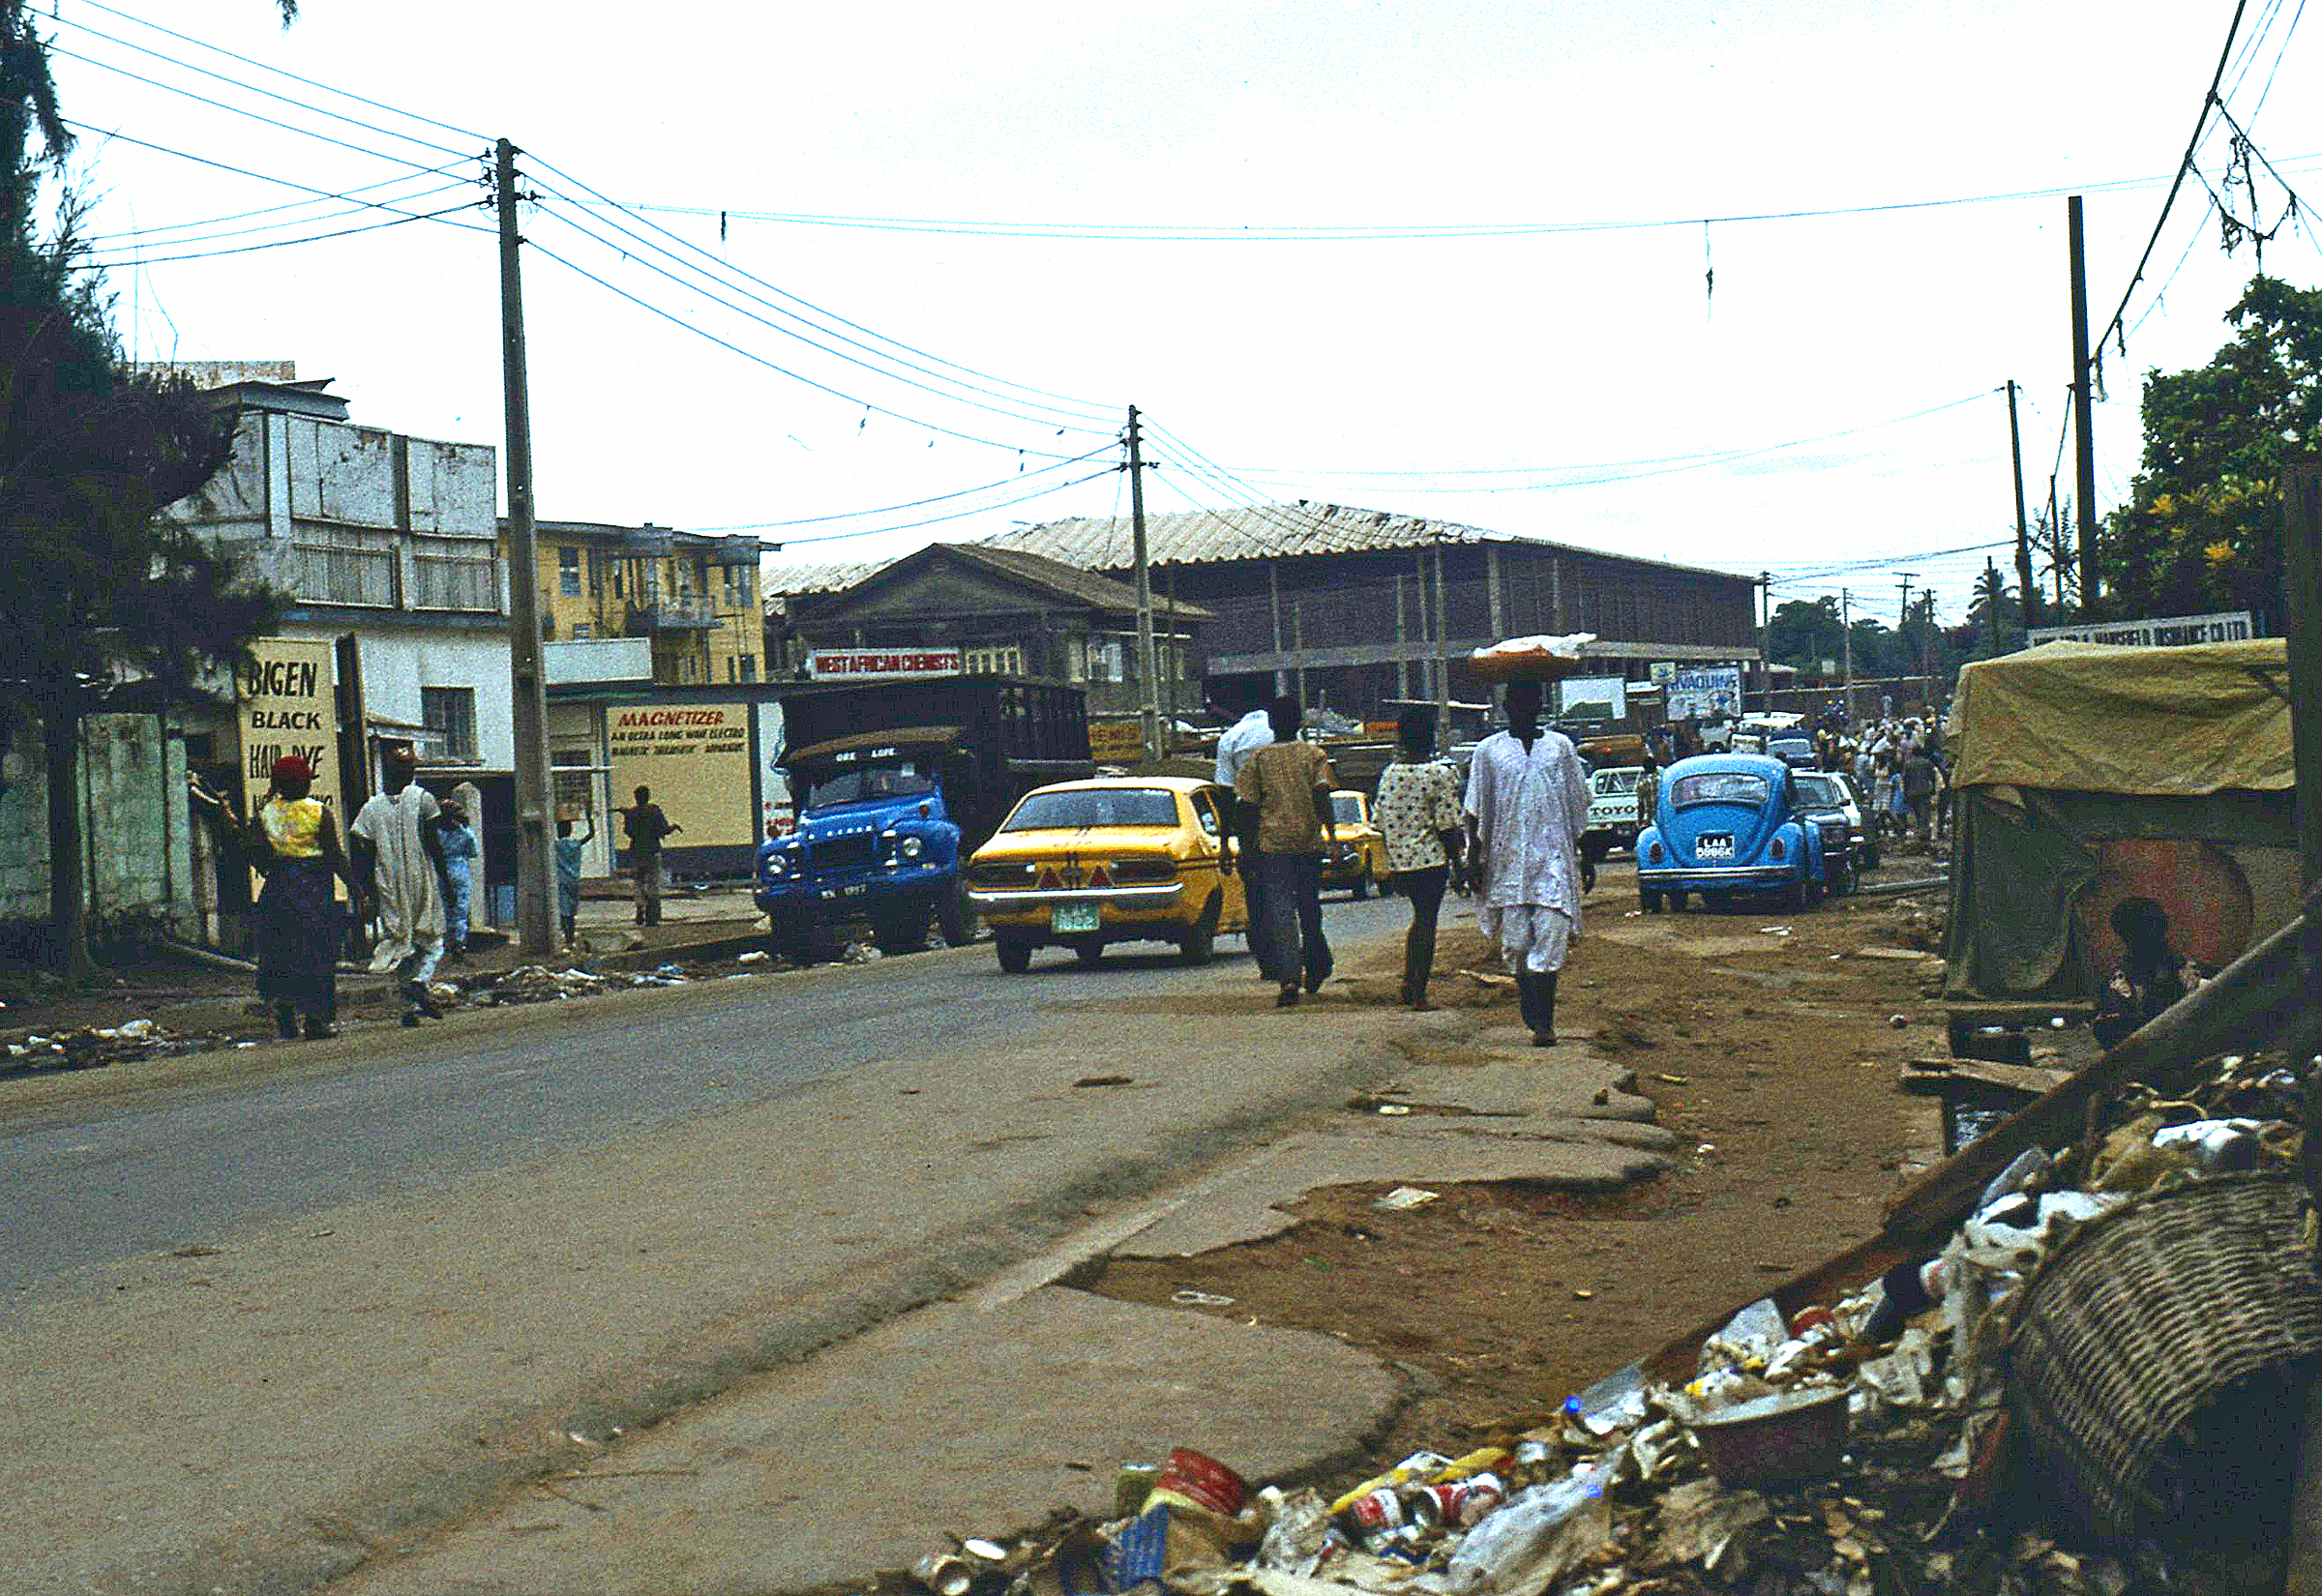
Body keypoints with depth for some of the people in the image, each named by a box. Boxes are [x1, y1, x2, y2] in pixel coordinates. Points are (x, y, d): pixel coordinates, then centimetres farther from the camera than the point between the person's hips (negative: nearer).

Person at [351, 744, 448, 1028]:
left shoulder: (372, 807, 5)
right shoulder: (422, 799, -3)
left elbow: (363, 856, 4)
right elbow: (434, 845, -7)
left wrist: (371, 893, 10)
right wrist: (445, 880, 0)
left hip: (389, 887, 3)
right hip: (422, 882, -3)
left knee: (399, 941, 8)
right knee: (431, 940, 8)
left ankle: (409, 1004, 3)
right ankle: (420, 981, -19)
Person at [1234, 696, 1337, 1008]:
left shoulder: (1258, 758, 3)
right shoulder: (1314, 754, 5)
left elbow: (1248, 806, 2)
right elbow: (1322, 794, -10)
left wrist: (1247, 847, 9)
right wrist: (1331, 831, -13)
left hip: (1273, 844, -2)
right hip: (1309, 842, 2)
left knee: (1281, 911, -7)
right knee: (1309, 907, 19)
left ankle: (1289, 979, -20)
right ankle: (1315, 968, 30)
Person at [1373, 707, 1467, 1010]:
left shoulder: (1389, 774, 4)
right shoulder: (1441, 774, -11)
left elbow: (1382, 822, 9)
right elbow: (1447, 826, -11)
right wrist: (1457, 865, -3)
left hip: (1399, 860, 5)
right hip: (1432, 859, -5)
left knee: (1420, 917, 22)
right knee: (1427, 921, 1)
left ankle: (1408, 983, 16)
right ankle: (1419, 993, 2)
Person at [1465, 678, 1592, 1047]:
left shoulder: (1561, 747, 11)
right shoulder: (1489, 750, 9)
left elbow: (1578, 808, 14)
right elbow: (1476, 813, 9)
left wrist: (1586, 859, 12)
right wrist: (1475, 860, 1)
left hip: (1554, 855, -1)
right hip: (1507, 858, 1)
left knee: (1550, 939, -11)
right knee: (1516, 943, 1)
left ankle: (1542, 1021, -12)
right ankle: (1535, 1017, 16)